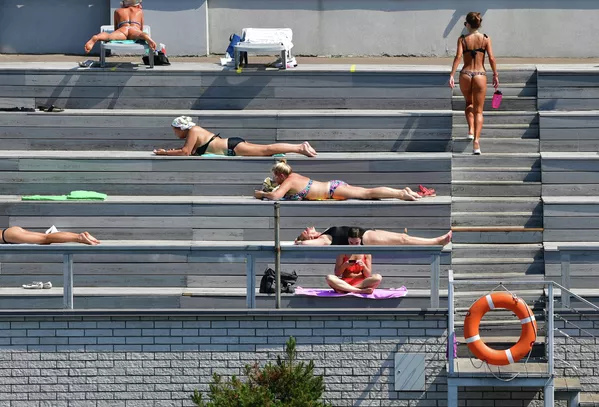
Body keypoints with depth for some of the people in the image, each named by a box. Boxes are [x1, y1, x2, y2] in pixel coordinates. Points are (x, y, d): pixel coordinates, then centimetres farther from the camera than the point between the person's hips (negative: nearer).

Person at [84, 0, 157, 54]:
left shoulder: (117, 11, 37)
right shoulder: (140, 11, 37)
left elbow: (116, 29, 39)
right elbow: (141, 29, 42)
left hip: (122, 29, 0)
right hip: (135, 29, 0)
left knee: (109, 36, -31)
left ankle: (95, 38, -65)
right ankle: (146, 37, -74)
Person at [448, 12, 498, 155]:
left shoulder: (462, 39, -1)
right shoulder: (485, 39, 0)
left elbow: (458, 57, -11)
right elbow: (491, 58, -4)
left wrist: (451, 75, -13)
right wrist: (495, 75, 5)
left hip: (465, 75, 1)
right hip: (480, 75, -1)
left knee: (469, 103, 29)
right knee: (478, 111, 4)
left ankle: (471, 130, 14)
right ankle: (476, 141, -9)